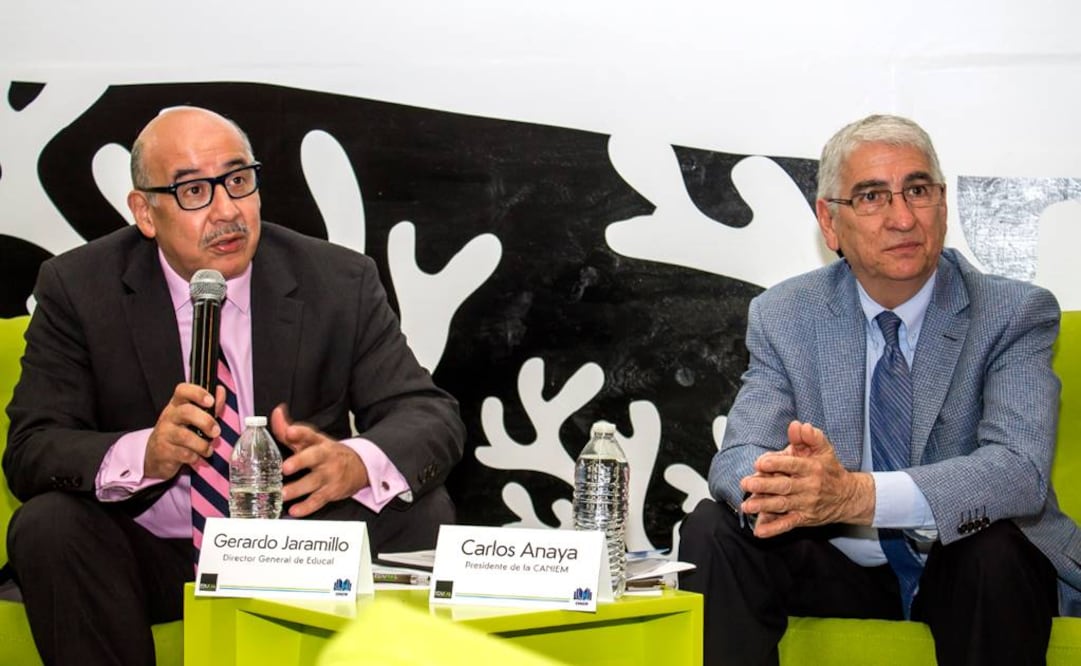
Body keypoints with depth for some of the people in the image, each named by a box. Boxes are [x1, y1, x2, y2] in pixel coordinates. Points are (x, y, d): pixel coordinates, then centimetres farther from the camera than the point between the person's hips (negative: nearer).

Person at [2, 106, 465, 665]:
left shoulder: (339, 282, -3)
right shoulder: (78, 288, -5)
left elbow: (430, 415, -7)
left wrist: (355, 462, -33)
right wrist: (145, 455, -34)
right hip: (149, 553, 0)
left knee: (420, 513, -23)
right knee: (48, 525, -29)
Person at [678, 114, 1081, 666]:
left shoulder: (1016, 313, -9)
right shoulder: (783, 316, 0)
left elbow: (1020, 470, -25)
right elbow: (737, 458, -10)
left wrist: (858, 493, -41)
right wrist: (784, 487, -38)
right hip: (841, 568, 2)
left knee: (995, 546, -34)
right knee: (712, 528, -22)